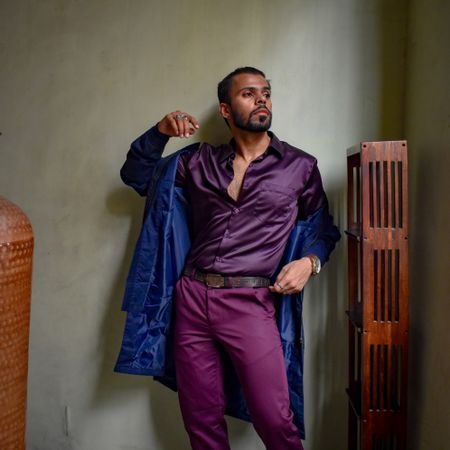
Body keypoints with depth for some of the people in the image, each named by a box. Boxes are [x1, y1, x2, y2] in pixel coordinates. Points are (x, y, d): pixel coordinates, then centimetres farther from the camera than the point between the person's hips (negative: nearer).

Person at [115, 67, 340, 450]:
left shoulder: (300, 167, 6)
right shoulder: (199, 161, 12)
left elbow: (323, 229, 15)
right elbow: (136, 175, 17)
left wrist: (309, 261, -6)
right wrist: (160, 132, 1)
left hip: (252, 303, -2)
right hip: (192, 299, 3)